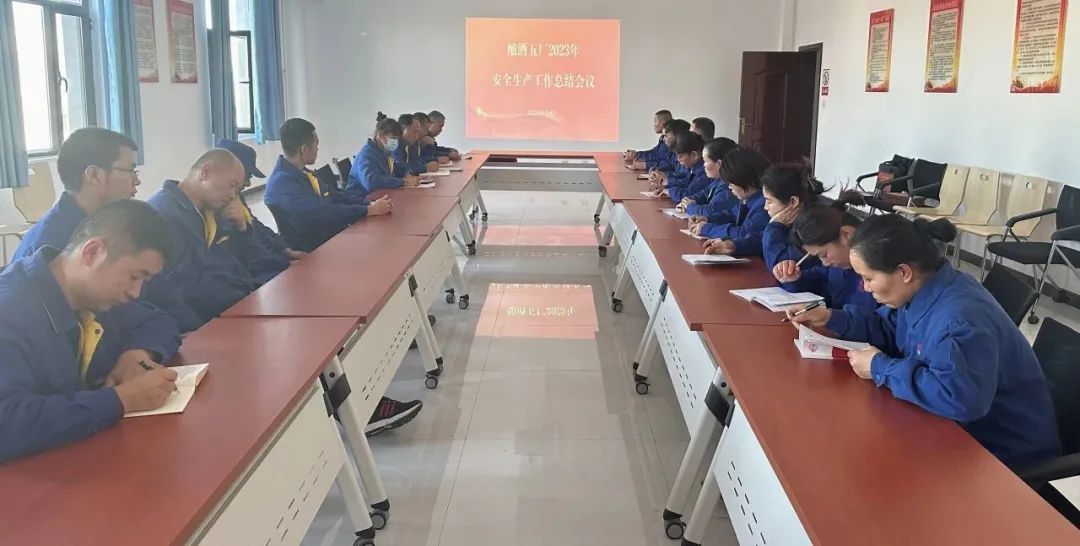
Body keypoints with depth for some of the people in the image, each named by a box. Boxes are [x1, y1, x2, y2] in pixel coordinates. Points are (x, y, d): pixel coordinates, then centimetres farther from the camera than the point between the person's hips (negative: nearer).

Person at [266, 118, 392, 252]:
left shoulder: (301, 172, 9)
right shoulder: (282, 183, -20)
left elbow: (332, 198, 9)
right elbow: (324, 212, -26)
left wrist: (370, 203, -5)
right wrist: (371, 210, -20)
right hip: (312, 251, -8)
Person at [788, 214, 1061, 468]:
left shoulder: (960, 320, -34)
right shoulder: (918, 290, -4)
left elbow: (959, 398, -46)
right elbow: (888, 328, 16)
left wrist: (881, 368, -32)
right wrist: (833, 318, 1)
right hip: (959, 428, 8)